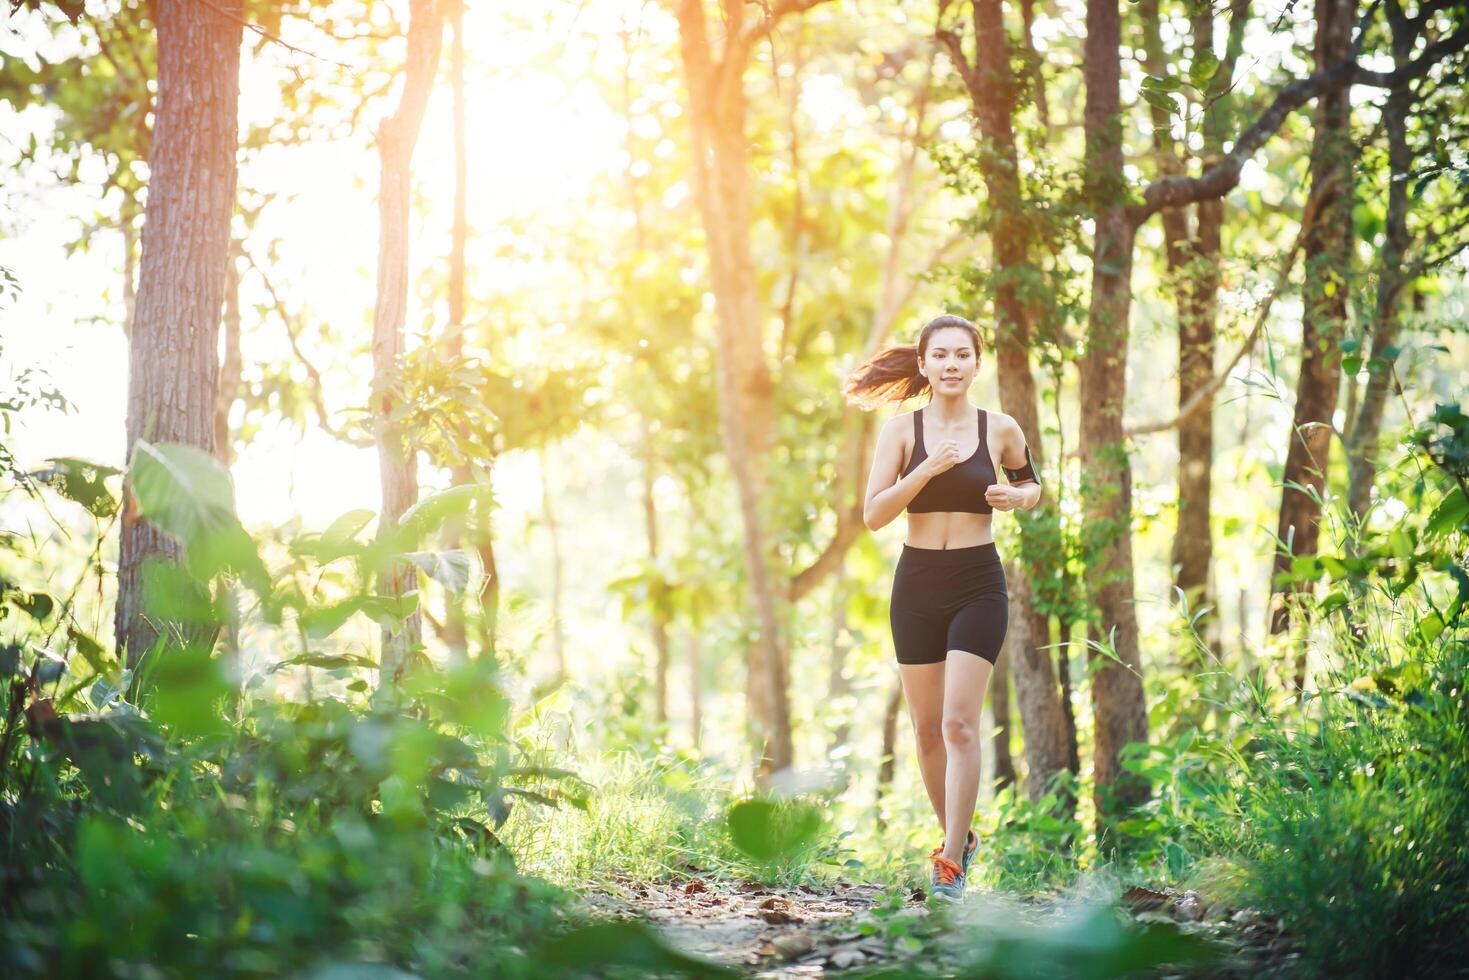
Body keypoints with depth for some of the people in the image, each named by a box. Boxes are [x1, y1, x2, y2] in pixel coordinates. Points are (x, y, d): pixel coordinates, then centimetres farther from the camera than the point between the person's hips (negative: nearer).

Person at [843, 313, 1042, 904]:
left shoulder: (1000, 430, 0)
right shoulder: (902, 430, -1)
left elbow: (1031, 485, 18)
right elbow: (873, 514, -8)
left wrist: (1018, 498, -5)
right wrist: (929, 468, -20)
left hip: (978, 585, -2)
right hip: (917, 583, 2)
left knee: (959, 724, -12)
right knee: (927, 729, 9)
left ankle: (951, 864, -10)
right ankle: (957, 836, 29)